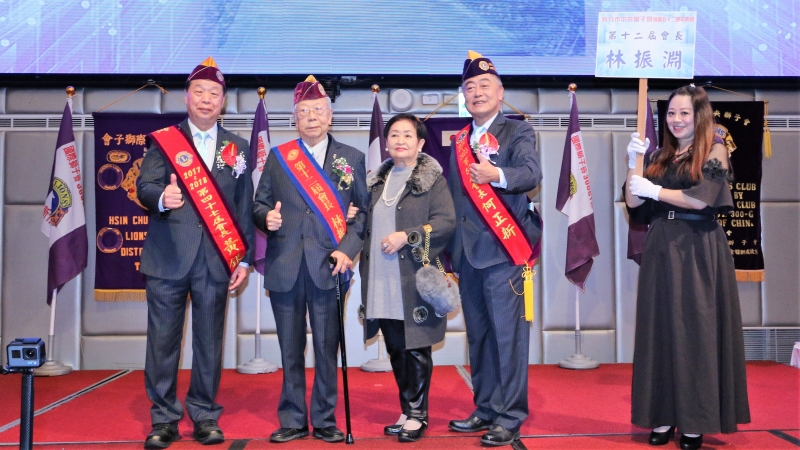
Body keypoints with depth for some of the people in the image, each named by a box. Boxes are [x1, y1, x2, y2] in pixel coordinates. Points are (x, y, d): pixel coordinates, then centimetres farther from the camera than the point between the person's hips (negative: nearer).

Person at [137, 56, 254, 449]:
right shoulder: (164, 140, 6)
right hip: (168, 257, -1)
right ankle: (164, 418, 16)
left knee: (209, 342, 6)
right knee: (163, 340, 3)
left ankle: (205, 416, 19)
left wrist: (244, 258, 5)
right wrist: (161, 197, -29)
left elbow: (244, 208, 10)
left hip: (215, 261, 1)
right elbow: (144, 185, -5)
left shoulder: (238, 148, 11)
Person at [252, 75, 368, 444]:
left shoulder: (352, 158, 7)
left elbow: (363, 210, 4)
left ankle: (324, 421, 17)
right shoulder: (277, 156, 11)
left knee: (326, 349, 4)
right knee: (290, 349, 8)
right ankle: (292, 420, 20)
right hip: (284, 268, 1)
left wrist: (348, 249, -8)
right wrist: (267, 217, -11)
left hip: (327, 267, -1)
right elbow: (259, 205, 12)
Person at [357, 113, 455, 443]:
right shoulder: (377, 181, 16)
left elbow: (447, 222, -12)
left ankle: (417, 415, 15)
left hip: (414, 281, -5)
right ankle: (407, 411, 25)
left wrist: (407, 236, -17)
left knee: (416, 350, 1)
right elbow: (367, 224, 24)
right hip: (381, 283, 6)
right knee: (395, 350, 12)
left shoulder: (432, 180, -2)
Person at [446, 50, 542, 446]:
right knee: (478, 336, 12)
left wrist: (497, 174, -38)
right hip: (467, 254, 6)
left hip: (502, 251, -6)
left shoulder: (518, 131, -1)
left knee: (507, 335, -5)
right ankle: (485, 410, 24)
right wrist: (450, 251, 14)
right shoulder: (459, 140, 16)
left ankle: (510, 417, 5)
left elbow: (532, 173, -19)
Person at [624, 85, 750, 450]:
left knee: (696, 329, -1)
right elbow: (634, 203, 5)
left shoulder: (714, 151, 1)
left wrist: (655, 191, -7)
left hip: (699, 250, -4)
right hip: (660, 248, 4)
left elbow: (702, 198, -12)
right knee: (660, 329, 4)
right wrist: (633, 162, -5)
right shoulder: (659, 157, 13)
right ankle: (663, 416, 11)